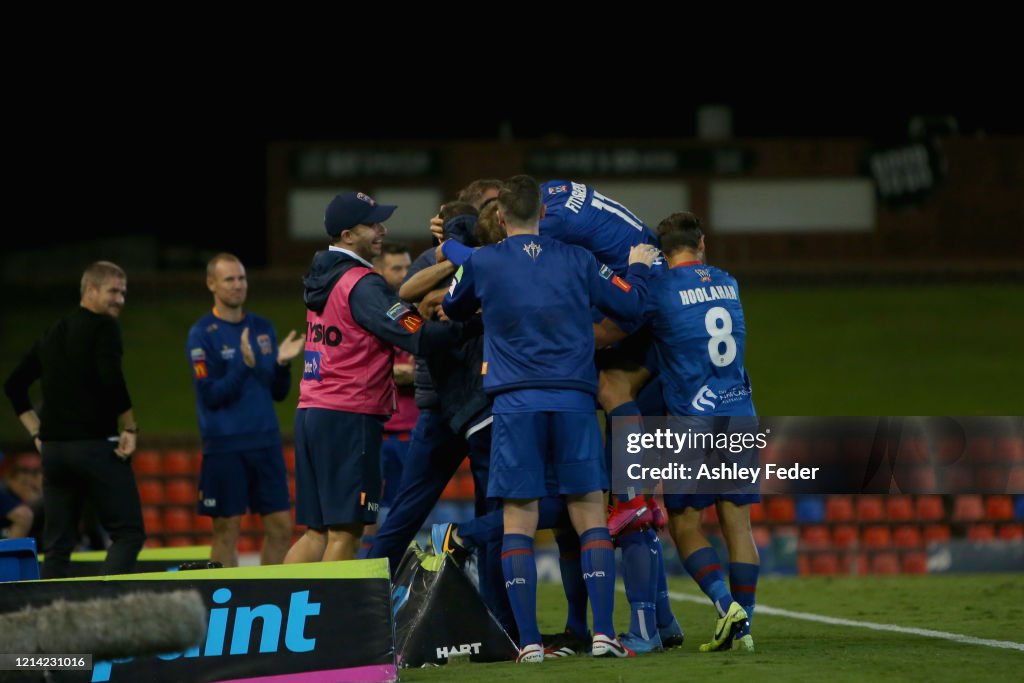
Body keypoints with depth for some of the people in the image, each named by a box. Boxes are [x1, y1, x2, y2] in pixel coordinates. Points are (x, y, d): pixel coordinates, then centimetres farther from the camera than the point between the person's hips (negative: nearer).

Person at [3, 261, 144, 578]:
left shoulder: (53, 334, 17)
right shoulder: (104, 327, -5)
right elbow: (111, 380, -20)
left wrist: (37, 432, 18)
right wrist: (130, 428, -11)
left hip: (53, 448, 7)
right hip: (96, 445, -7)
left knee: (57, 545, 8)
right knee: (128, 534, -4)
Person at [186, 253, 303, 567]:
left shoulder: (262, 328, 10)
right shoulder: (202, 335, -5)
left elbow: (279, 393, 12)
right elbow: (210, 395, -12)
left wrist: (282, 363, -7)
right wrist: (245, 365, -22)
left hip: (266, 443, 5)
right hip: (225, 446, -5)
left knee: (280, 526, 3)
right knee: (227, 529, -1)